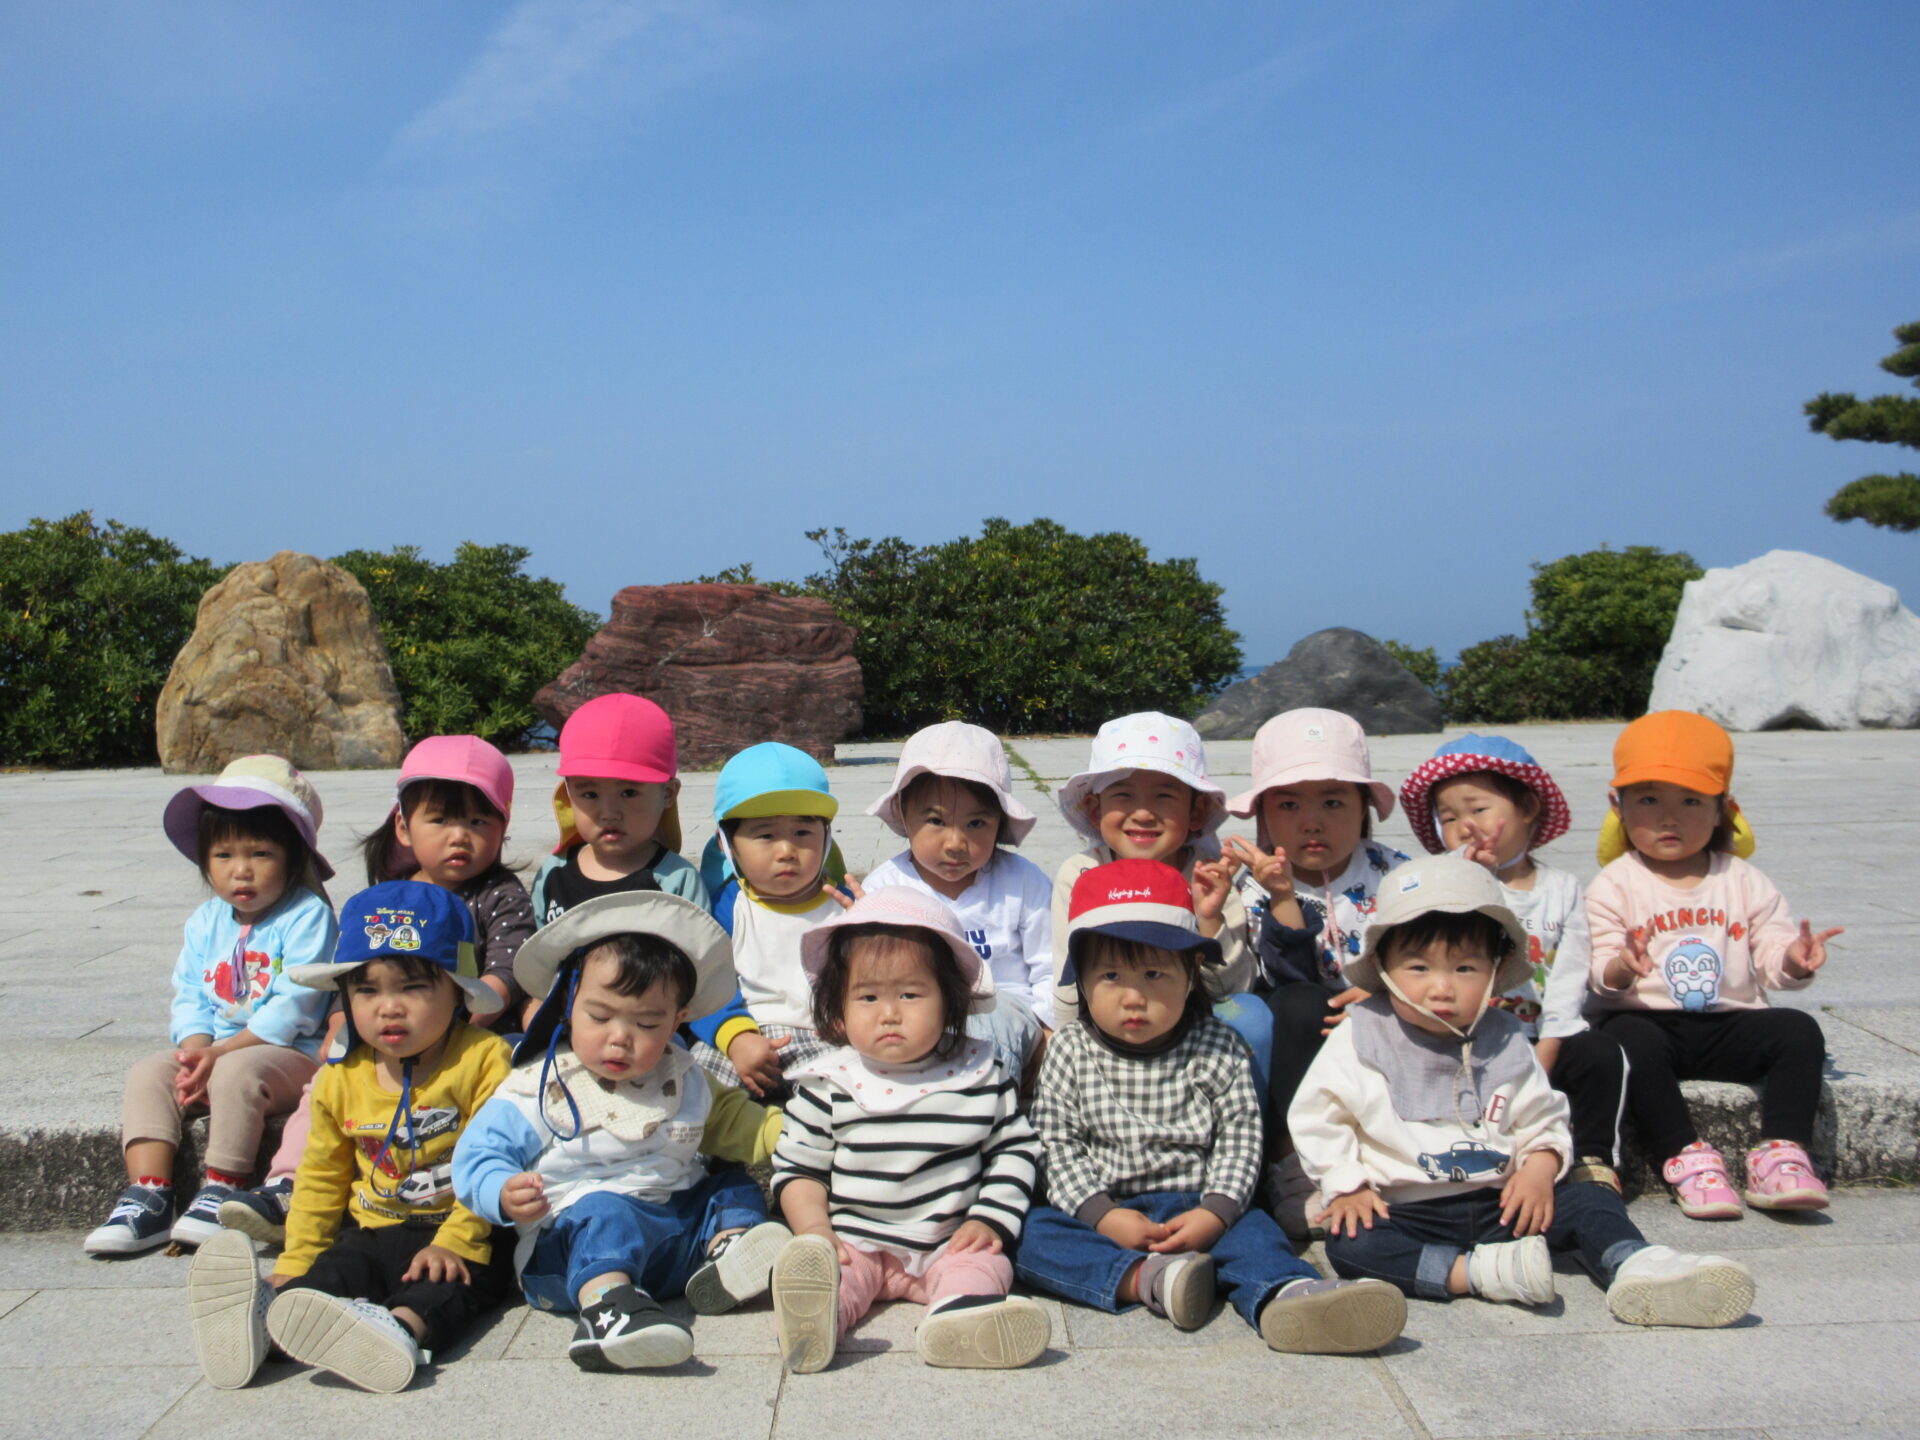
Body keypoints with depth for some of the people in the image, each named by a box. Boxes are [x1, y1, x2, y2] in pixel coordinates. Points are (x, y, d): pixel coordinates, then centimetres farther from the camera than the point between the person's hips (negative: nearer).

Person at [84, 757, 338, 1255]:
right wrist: (196, 1049, -13)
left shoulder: (307, 916, -10)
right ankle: (147, 1195, -20)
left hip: (292, 1052, -7)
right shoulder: (205, 922, 12)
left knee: (236, 1074, -34)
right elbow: (189, 998, 9)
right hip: (212, 1051, 7)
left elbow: (293, 1007, -17)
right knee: (147, 1074, -14)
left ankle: (220, 1193, -23)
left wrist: (221, 1052, -20)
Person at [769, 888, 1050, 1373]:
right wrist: (815, 1234, -9)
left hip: (949, 1246, 0)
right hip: (854, 1244, 0)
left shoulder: (981, 1073, 3)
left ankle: (962, 1316, -54)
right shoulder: (828, 1083, 0)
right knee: (824, 1269, -27)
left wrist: (990, 1220, -3)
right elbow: (797, 1168, 6)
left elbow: (1014, 1149, 10)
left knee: (984, 1265, -26)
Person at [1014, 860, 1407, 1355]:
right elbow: (1058, 1144, -3)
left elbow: (1239, 1138, -3)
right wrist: (1103, 1216, -16)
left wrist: (1214, 1213, -18)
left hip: (1194, 1208, 0)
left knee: (1252, 1227, -29)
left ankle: (1287, 1296, -58)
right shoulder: (1070, 1051, 0)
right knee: (1033, 1234, -25)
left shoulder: (1217, 1050, 0)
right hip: (1100, 1210, 1)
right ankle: (1147, 1280, -40)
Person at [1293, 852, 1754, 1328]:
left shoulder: (1504, 1042, 7)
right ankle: (1474, 1273, -36)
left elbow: (1542, 1119, 13)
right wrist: (1345, 1187, -10)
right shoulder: (1359, 1039, -4)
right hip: (1407, 1211, -3)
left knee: (1589, 1199, -12)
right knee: (1349, 1242, -31)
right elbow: (1316, 1118, -1)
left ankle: (1636, 1267, -34)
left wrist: (1540, 1167, -7)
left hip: (1499, 1204, 4)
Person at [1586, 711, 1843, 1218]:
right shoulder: (1613, 886, -1)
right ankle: (1687, 1157, -27)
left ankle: (1781, 1155, -21)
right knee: (1628, 1038, -34)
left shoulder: (1742, 882, 9)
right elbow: (1602, 978, -8)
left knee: (1799, 1031, -20)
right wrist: (1621, 969, -32)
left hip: (1730, 1024, 3)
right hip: (1650, 1021, -3)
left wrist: (1794, 961, -21)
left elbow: (1771, 957, 2)